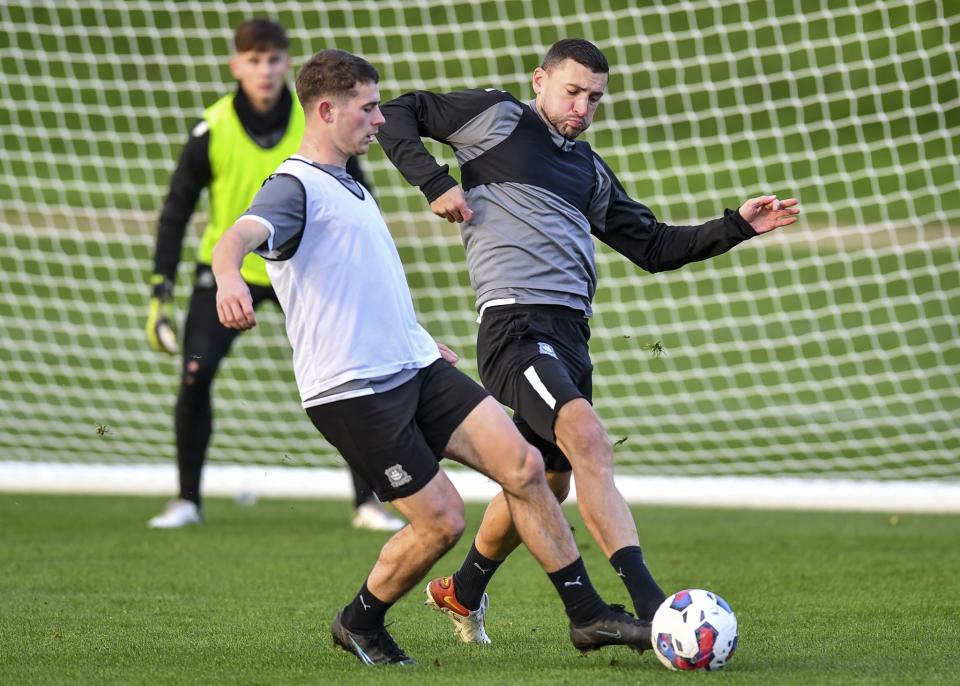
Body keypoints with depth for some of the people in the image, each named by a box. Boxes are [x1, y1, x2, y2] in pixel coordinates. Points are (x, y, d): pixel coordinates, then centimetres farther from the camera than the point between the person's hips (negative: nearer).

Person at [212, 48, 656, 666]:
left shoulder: (349, 186, 20)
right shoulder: (295, 188, -10)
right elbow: (241, 234, -32)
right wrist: (228, 276, -54)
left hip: (417, 369, 9)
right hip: (352, 390, -8)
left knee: (523, 464, -6)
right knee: (442, 521, -9)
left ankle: (588, 615, -1)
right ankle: (359, 623, 16)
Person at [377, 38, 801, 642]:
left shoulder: (590, 171, 23)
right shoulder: (498, 117, 5)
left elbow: (655, 247, 25)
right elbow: (397, 116, 8)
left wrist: (739, 227, 15)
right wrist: (436, 183, -6)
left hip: (570, 335, 8)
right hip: (516, 322, -8)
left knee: (546, 483, 16)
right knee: (589, 440, -27)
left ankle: (462, 592, 40)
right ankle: (649, 603, -36)